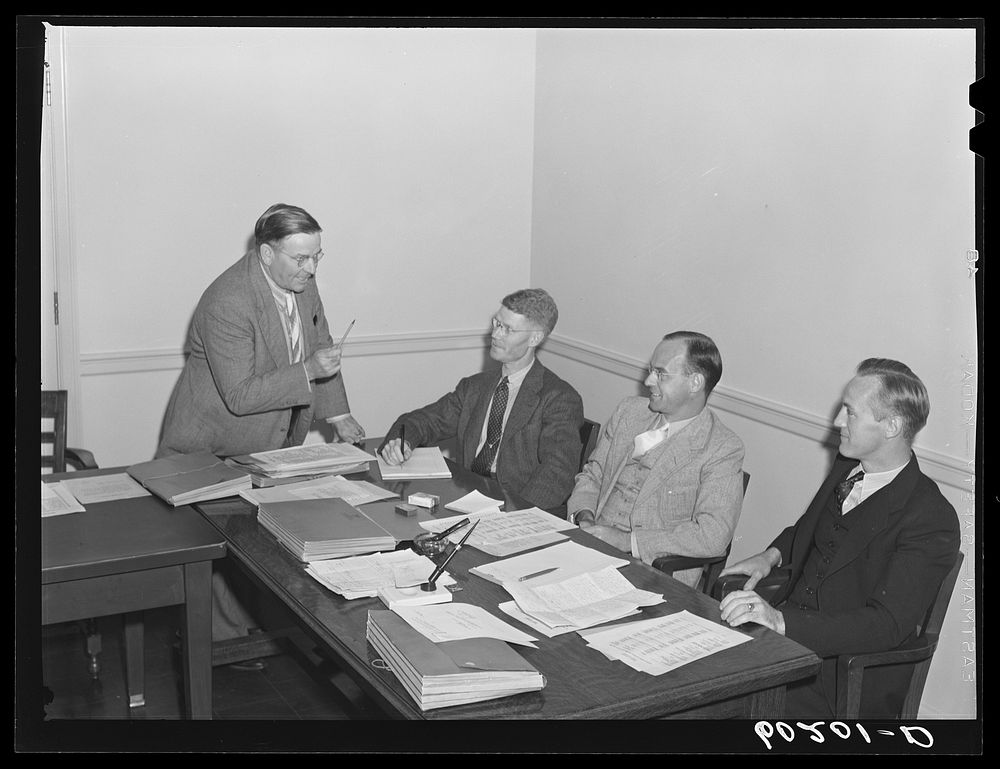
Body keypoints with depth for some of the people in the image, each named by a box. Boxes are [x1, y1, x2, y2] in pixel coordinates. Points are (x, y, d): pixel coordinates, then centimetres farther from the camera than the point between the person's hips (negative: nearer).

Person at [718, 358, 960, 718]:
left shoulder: (932, 520, -17)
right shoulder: (847, 467, 7)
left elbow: (887, 625, -26)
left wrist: (782, 621, -38)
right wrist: (773, 555, 4)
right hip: (788, 633, 7)